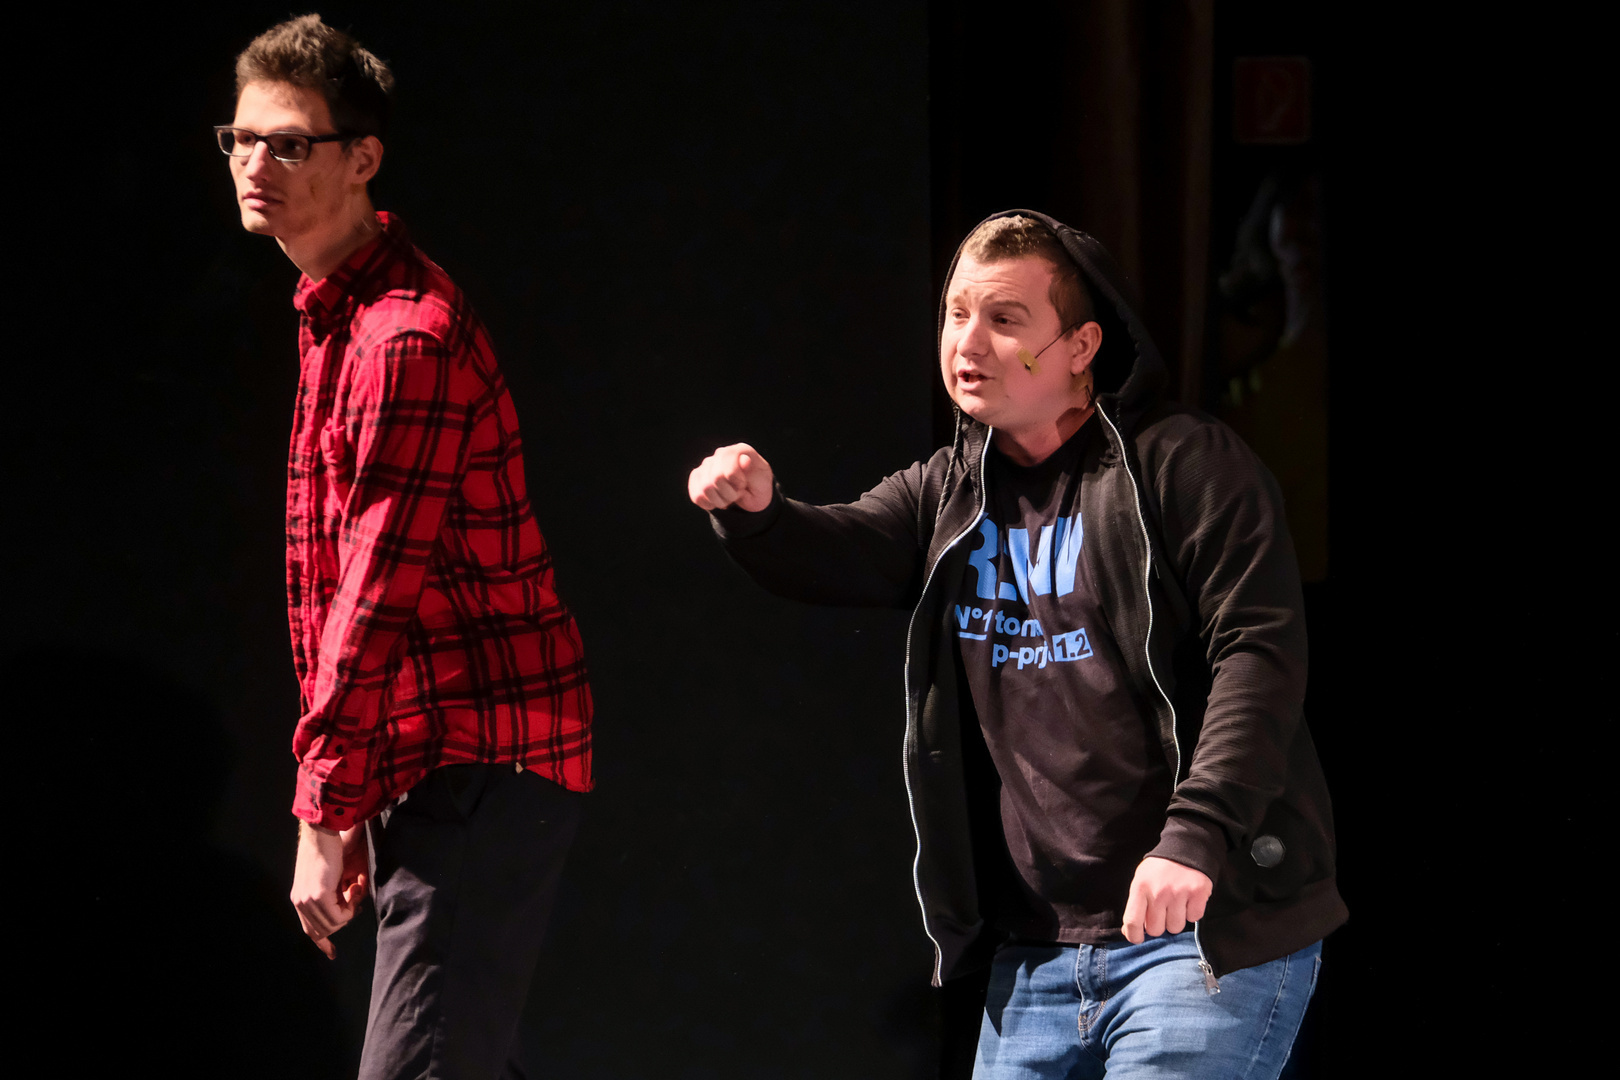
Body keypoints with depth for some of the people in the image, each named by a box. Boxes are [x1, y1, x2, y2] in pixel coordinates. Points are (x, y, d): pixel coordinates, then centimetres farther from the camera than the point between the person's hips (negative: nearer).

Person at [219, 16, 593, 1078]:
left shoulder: (407, 335, -17)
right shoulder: (336, 313, 17)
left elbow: (382, 588, -20)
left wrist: (325, 811, -19)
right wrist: (353, 798, 18)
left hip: (482, 773, -11)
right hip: (428, 765, 11)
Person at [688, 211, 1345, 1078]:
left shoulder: (1184, 464, -6)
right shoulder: (949, 493, 15)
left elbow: (1260, 651, -14)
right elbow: (836, 553, -1)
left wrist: (1195, 837, -25)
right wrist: (753, 511, -25)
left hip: (1208, 931, -6)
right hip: (1036, 954, 7)